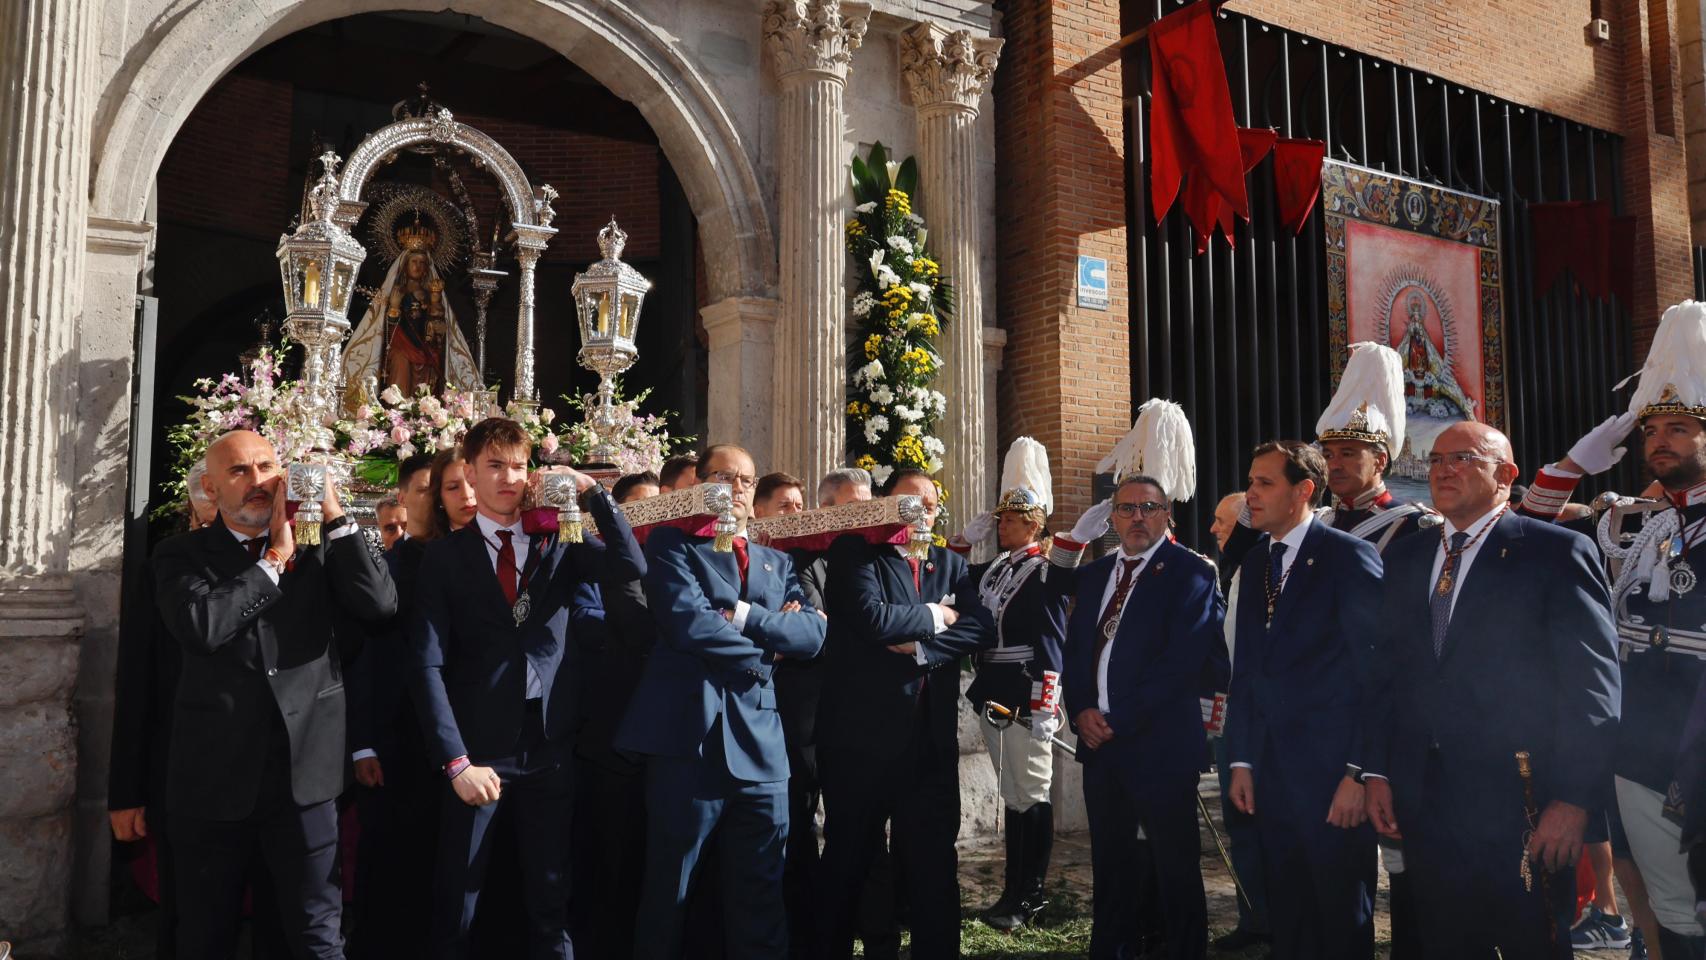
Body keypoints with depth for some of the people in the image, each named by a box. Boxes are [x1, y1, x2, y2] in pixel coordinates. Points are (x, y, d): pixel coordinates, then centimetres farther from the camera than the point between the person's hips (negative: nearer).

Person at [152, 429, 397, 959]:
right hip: (215, 773, 0)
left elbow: (380, 604, -9)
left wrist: (336, 517, -12)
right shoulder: (182, 554, 2)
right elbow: (201, 626, -17)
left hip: (305, 771, 0)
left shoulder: (318, 547, 6)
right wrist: (275, 558, -10)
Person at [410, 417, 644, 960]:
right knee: (455, 906, 10)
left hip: (550, 750, 2)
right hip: (478, 753, -2)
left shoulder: (557, 545, 7)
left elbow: (632, 567, -9)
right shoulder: (445, 556, 0)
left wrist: (593, 493, -12)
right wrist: (455, 760, -14)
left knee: (551, 902, 12)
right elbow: (427, 665, -7)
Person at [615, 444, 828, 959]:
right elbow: (689, 623, -14)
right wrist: (766, 648, -4)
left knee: (761, 898, 12)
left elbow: (812, 632, 3)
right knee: (669, 895, 6)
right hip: (691, 738, -5)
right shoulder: (671, 543, 3)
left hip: (761, 743, 5)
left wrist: (744, 616, -11)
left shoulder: (777, 562, 19)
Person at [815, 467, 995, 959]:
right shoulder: (854, 552, -3)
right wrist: (934, 616, -5)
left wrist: (921, 648, -14)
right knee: (848, 860, 9)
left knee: (934, 861, 10)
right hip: (864, 734, -4)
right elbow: (872, 619, -19)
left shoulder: (952, 564, 13)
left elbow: (981, 627, -1)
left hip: (932, 737, 4)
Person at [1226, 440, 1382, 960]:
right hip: (1271, 768, 6)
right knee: (1286, 916, 15)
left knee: (1343, 918, 6)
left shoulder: (1350, 556, -10)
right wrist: (1241, 760, 10)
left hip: (1332, 770, -6)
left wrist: (1361, 772, -15)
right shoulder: (1255, 562, 11)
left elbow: (1377, 668, -12)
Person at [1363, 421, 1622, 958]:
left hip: (1520, 802, -5)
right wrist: (1377, 772, 5)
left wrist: (1575, 797, -15)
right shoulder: (1404, 560, 12)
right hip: (1424, 803, 5)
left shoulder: (1556, 552, -5)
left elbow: (1591, 683, -10)